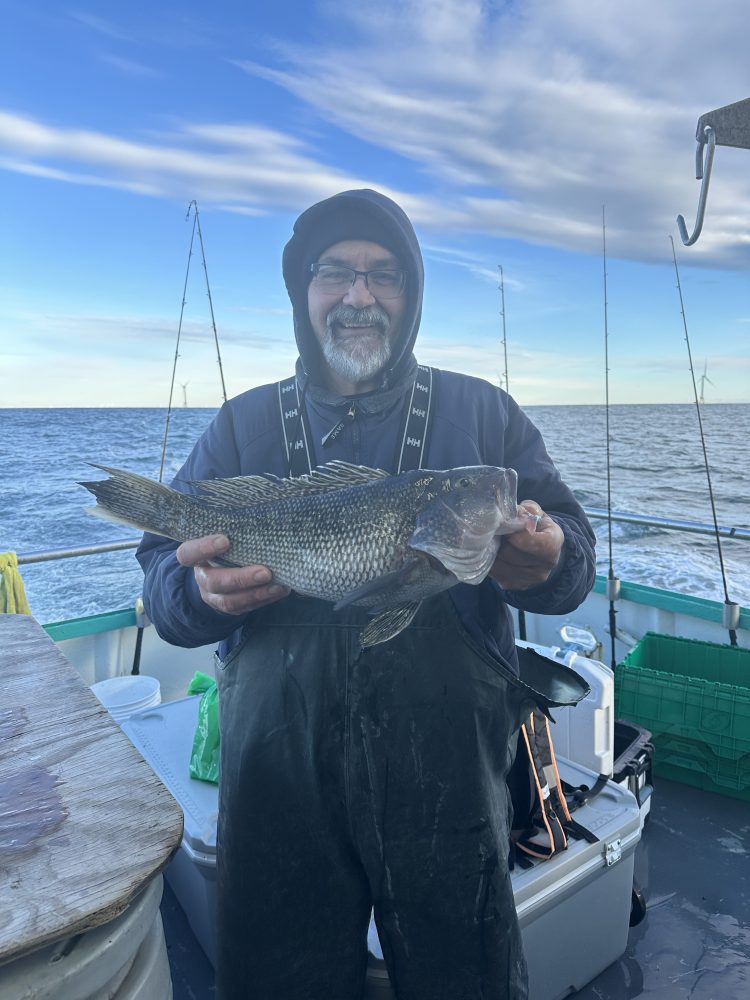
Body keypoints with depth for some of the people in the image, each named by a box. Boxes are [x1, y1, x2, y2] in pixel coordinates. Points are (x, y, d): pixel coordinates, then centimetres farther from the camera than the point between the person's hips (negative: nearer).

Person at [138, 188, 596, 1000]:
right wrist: (202, 592, -20)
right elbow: (163, 576, 3)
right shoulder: (242, 426, 6)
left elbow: (574, 554, 0)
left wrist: (544, 564, -23)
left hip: (448, 774, 0)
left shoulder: (483, 413, 4)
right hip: (279, 774, 1)